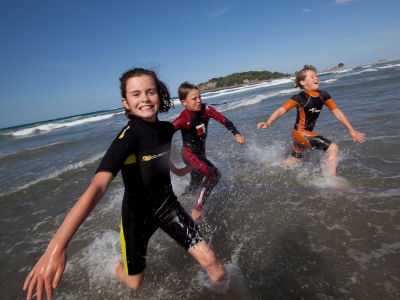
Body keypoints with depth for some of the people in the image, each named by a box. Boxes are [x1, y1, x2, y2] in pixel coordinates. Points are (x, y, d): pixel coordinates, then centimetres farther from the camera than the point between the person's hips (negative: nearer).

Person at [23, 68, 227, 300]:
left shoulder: (167, 129, -8)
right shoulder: (129, 137, -27)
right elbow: (98, 186, -41)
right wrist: (57, 246, -49)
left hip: (167, 204, 4)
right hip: (137, 213, -4)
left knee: (211, 261, -2)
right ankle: (120, 268, 54)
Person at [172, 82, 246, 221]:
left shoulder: (205, 109, -13)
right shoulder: (183, 119, -27)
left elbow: (224, 120, -11)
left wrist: (236, 134, -25)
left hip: (201, 152, 7)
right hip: (189, 153, -7)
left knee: (195, 184, 21)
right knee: (214, 175, -20)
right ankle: (197, 209, -7)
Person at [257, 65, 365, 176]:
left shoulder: (323, 95, -1)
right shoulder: (300, 97, -19)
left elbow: (337, 112, 3)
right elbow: (281, 110, -25)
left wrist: (351, 129, 3)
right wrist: (268, 123, -41)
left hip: (308, 132, 8)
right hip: (300, 132, -8)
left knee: (295, 159, 24)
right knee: (333, 148, -14)